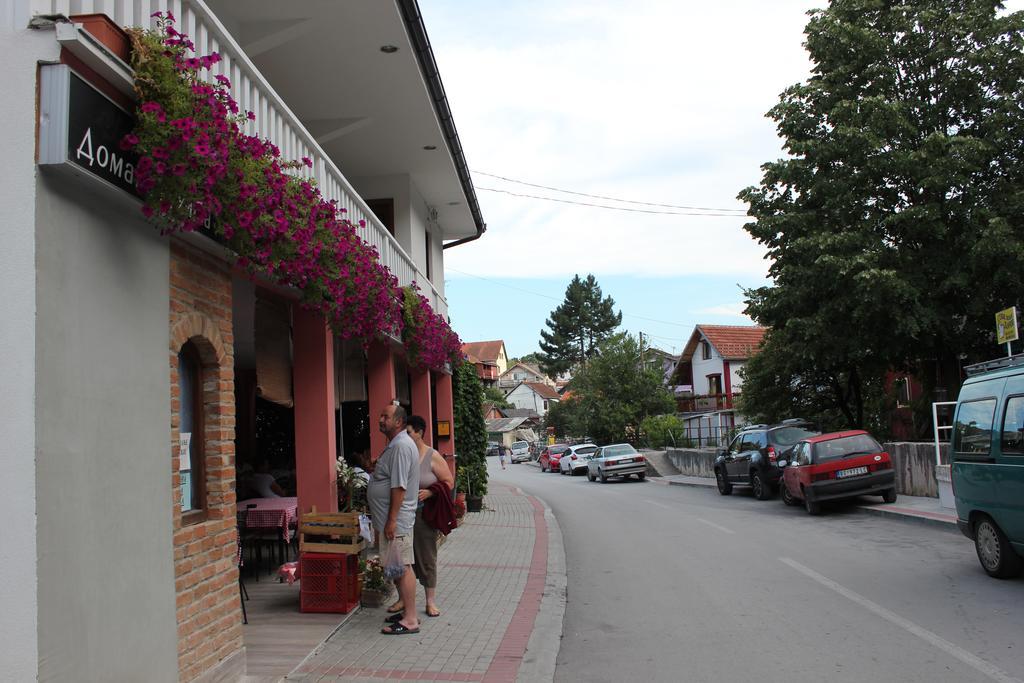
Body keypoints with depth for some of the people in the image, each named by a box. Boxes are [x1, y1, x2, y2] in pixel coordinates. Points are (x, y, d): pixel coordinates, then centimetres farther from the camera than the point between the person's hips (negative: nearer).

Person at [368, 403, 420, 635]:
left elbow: (399, 487, -22)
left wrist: (392, 520, -23)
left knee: (402, 568, -6)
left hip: (396, 521, -10)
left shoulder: (401, 446, -18)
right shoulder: (395, 445, 16)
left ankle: (410, 620, -2)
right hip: (390, 519, 10)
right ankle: (407, 612, 23)